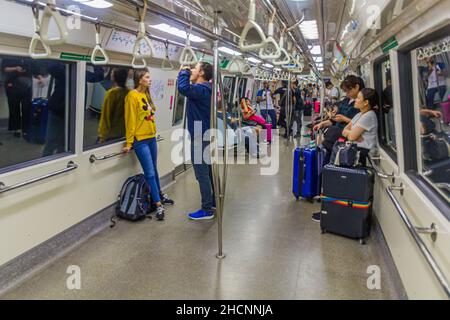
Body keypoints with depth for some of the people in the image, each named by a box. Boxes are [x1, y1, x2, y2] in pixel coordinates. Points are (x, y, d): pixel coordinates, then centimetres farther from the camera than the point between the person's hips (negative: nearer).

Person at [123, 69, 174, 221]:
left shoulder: (146, 95, 11)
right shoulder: (132, 96, -12)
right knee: (150, 173, -4)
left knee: (154, 170, 19)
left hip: (151, 138, 7)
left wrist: (153, 131, 15)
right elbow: (130, 120, -12)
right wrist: (129, 143, -11)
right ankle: (159, 205, 1)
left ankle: (159, 194, 36)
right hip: (141, 140, -7)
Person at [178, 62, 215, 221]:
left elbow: (183, 88, -37)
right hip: (206, 136, 10)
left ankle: (207, 210, 4)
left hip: (200, 137, -10)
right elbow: (188, 89, 24)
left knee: (202, 174, -4)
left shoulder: (201, 89, -20)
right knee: (208, 171, 18)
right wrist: (185, 73, 10)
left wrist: (184, 72, -20)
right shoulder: (205, 88, 11)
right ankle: (213, 201, 31)